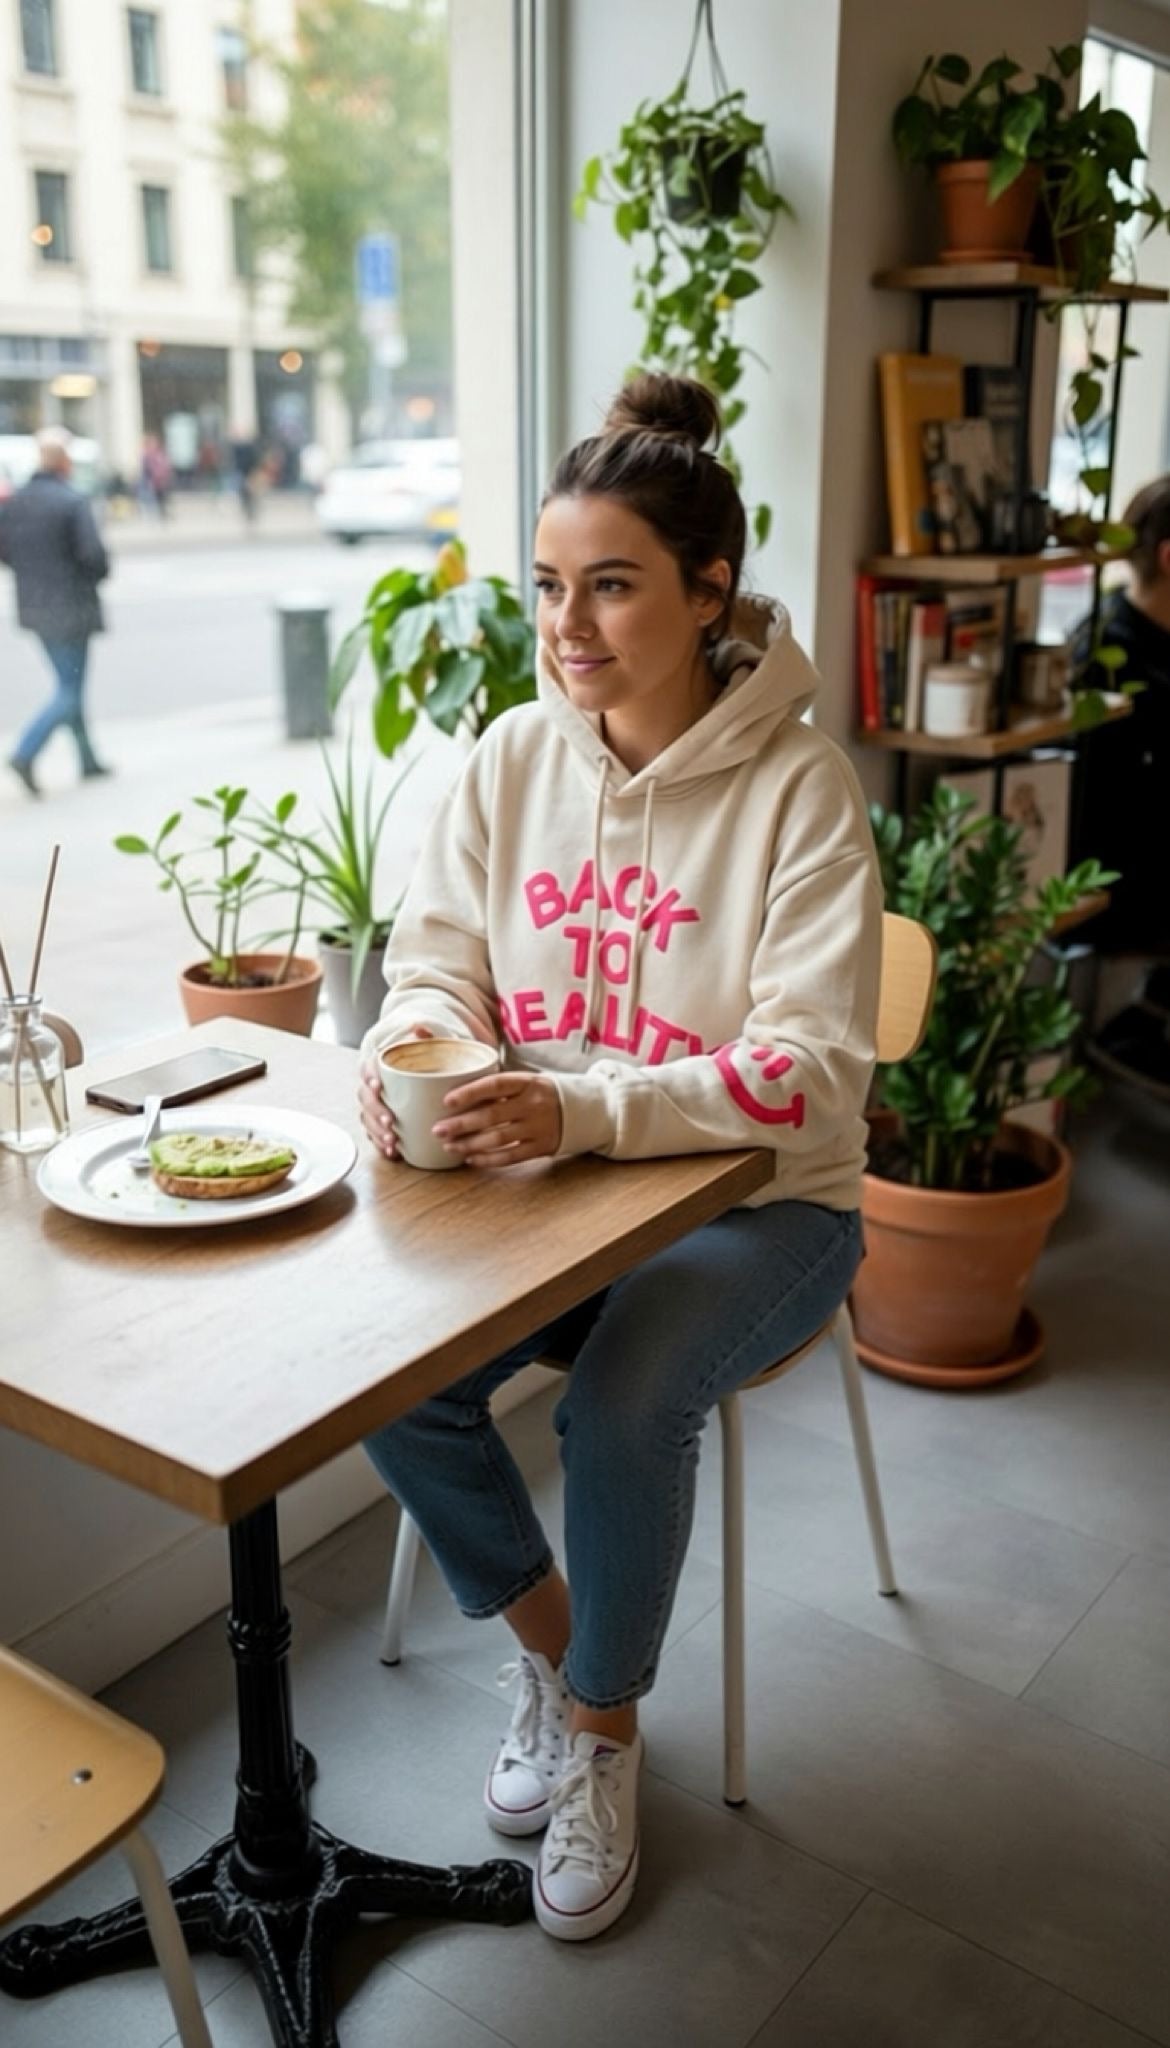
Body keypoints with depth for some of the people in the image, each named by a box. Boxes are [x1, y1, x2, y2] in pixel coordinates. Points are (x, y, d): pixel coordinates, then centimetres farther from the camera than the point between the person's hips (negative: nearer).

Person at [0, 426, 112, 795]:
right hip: (70, 607, -7)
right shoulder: (73, 502, -17)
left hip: (34, 607, 7)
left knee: (70, 684, 19)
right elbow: (92, 554, -21)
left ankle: (88, 758, 26)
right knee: (70, 692, 0)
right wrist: (99, 574, -1)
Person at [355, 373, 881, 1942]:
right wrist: (415, 1039, -20)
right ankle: (551, 1642, 14)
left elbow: (809, 1073, -22)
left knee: (623, 1402, -28)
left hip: (757, 1199, -4)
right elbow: (439, 955, 5)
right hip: (546, 1188, 5)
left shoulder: (798, 792, -16)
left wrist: (580, 1110, -36)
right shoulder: (513, 759, -1)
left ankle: (603, 1722, 5)